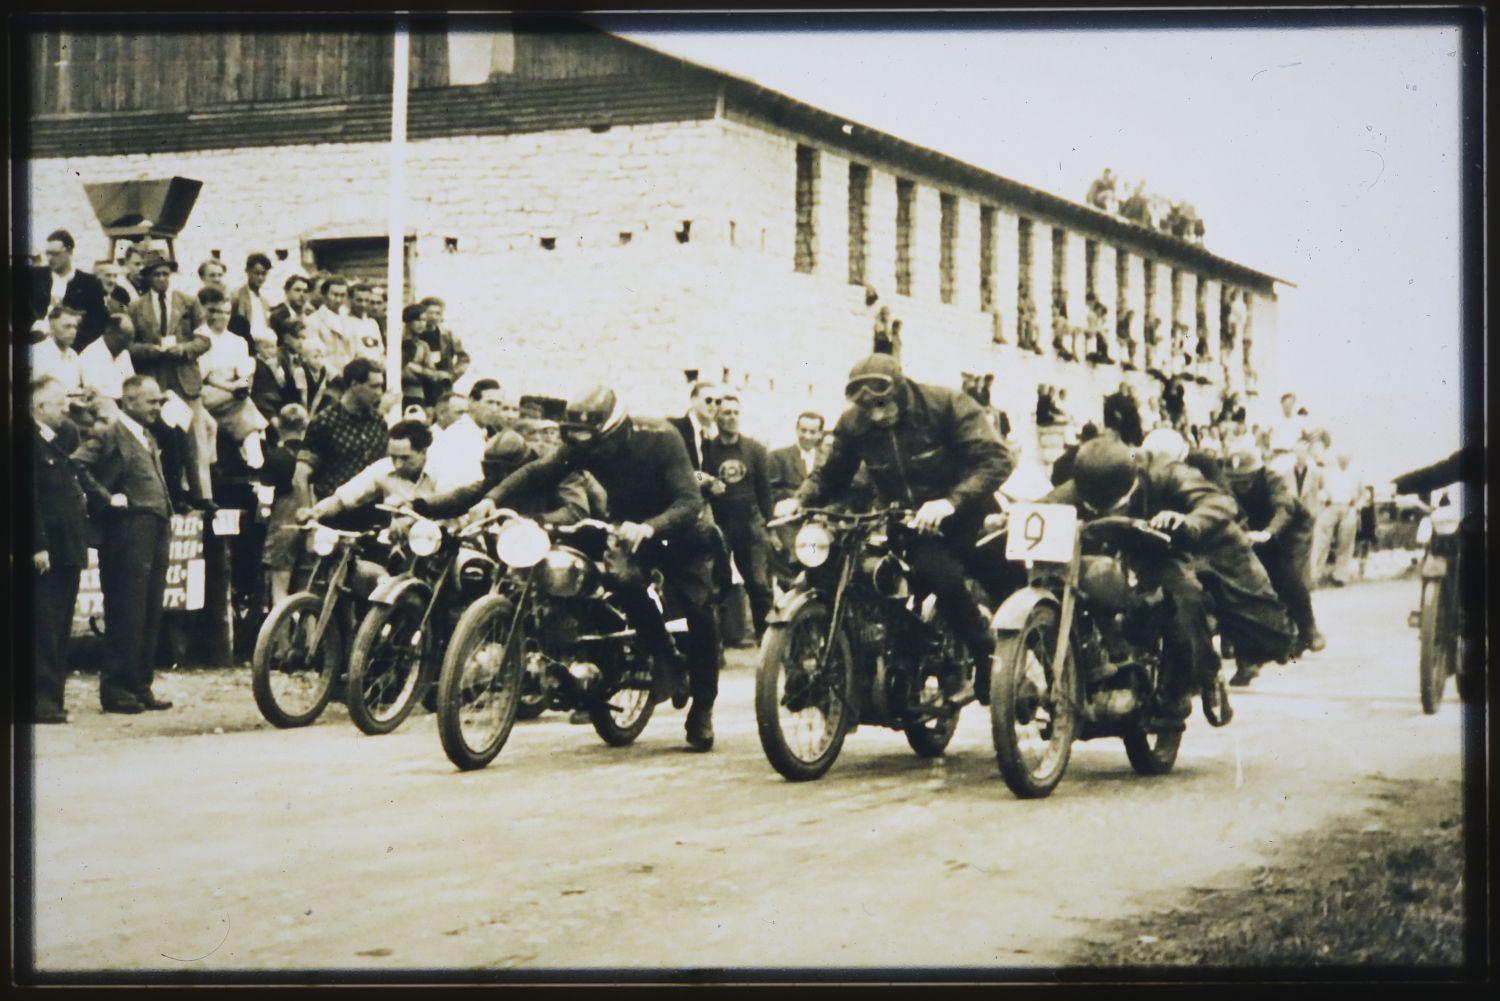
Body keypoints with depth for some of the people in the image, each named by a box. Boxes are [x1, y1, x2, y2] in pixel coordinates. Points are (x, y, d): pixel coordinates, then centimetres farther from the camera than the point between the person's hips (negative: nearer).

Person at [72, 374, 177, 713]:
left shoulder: (148, 438, 22)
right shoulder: (110, 433, -7)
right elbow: (79, 464, -20)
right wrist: (106, 498, -17)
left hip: (156, 534, 9)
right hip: (127, 536, -9)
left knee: (150, 617, 10)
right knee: (127, 616, -7)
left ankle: (140, 686, 15)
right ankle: (116, 689, -2)